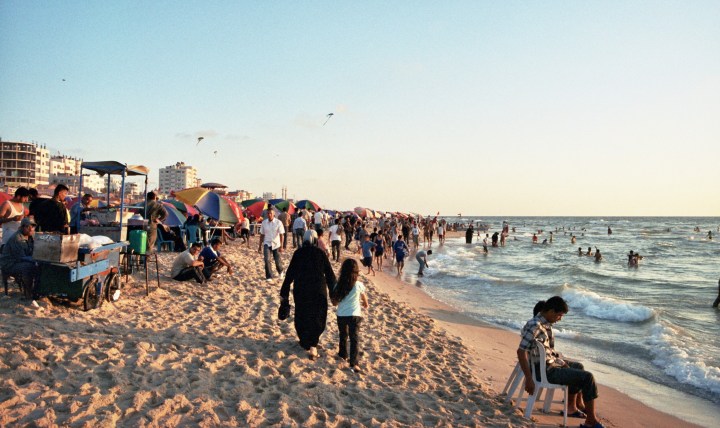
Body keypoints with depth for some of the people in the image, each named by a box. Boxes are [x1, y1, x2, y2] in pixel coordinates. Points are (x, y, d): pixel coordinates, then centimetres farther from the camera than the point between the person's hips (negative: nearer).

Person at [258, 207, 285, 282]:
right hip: (267, 244, 1)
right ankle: (269, 277, -3)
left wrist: (281, 246, -16)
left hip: (276, 244, -1)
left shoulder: (278, 222, -8)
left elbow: (281, 235, -10)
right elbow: (262, 235, 7)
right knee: (267, 259, -15)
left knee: (277, 260, 5)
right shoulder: (264, 222, 0)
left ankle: (280, 271, 39)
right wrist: (260, 246, 8)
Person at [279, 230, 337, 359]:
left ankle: (305, 342, 28)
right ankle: (313, 345, -9)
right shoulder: (321, 253, -3)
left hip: (300, 291, 1)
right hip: (318, 291, -1)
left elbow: (290, 273, -1)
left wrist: (284, 292, 5)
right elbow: (329, 274, -2)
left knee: (302, 317, 17)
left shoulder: (298, 253, -1)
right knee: (317, 318, 7)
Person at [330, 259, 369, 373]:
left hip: (341, 315, 3)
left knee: (343, 335, 24)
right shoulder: (359, 285, -10)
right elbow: (364, 299, 7)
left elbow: (334, 302, 3)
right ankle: (353, 363, -12)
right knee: (355, 339, -3)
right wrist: (365, 304, 29)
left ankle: (343, 354, 43)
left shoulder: (339, 285, -5)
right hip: (354, 315, -3)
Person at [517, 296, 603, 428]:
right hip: (545, 371, -10)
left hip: (550, 362, 10)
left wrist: (563, 363, 8)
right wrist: (529, 379, -28)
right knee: (588, 377, -9)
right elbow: (521, 352, -29)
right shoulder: (535, 326, -25)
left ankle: (571, 407, 36)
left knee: (578, 366, 30)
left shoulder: (546, 324, 6)